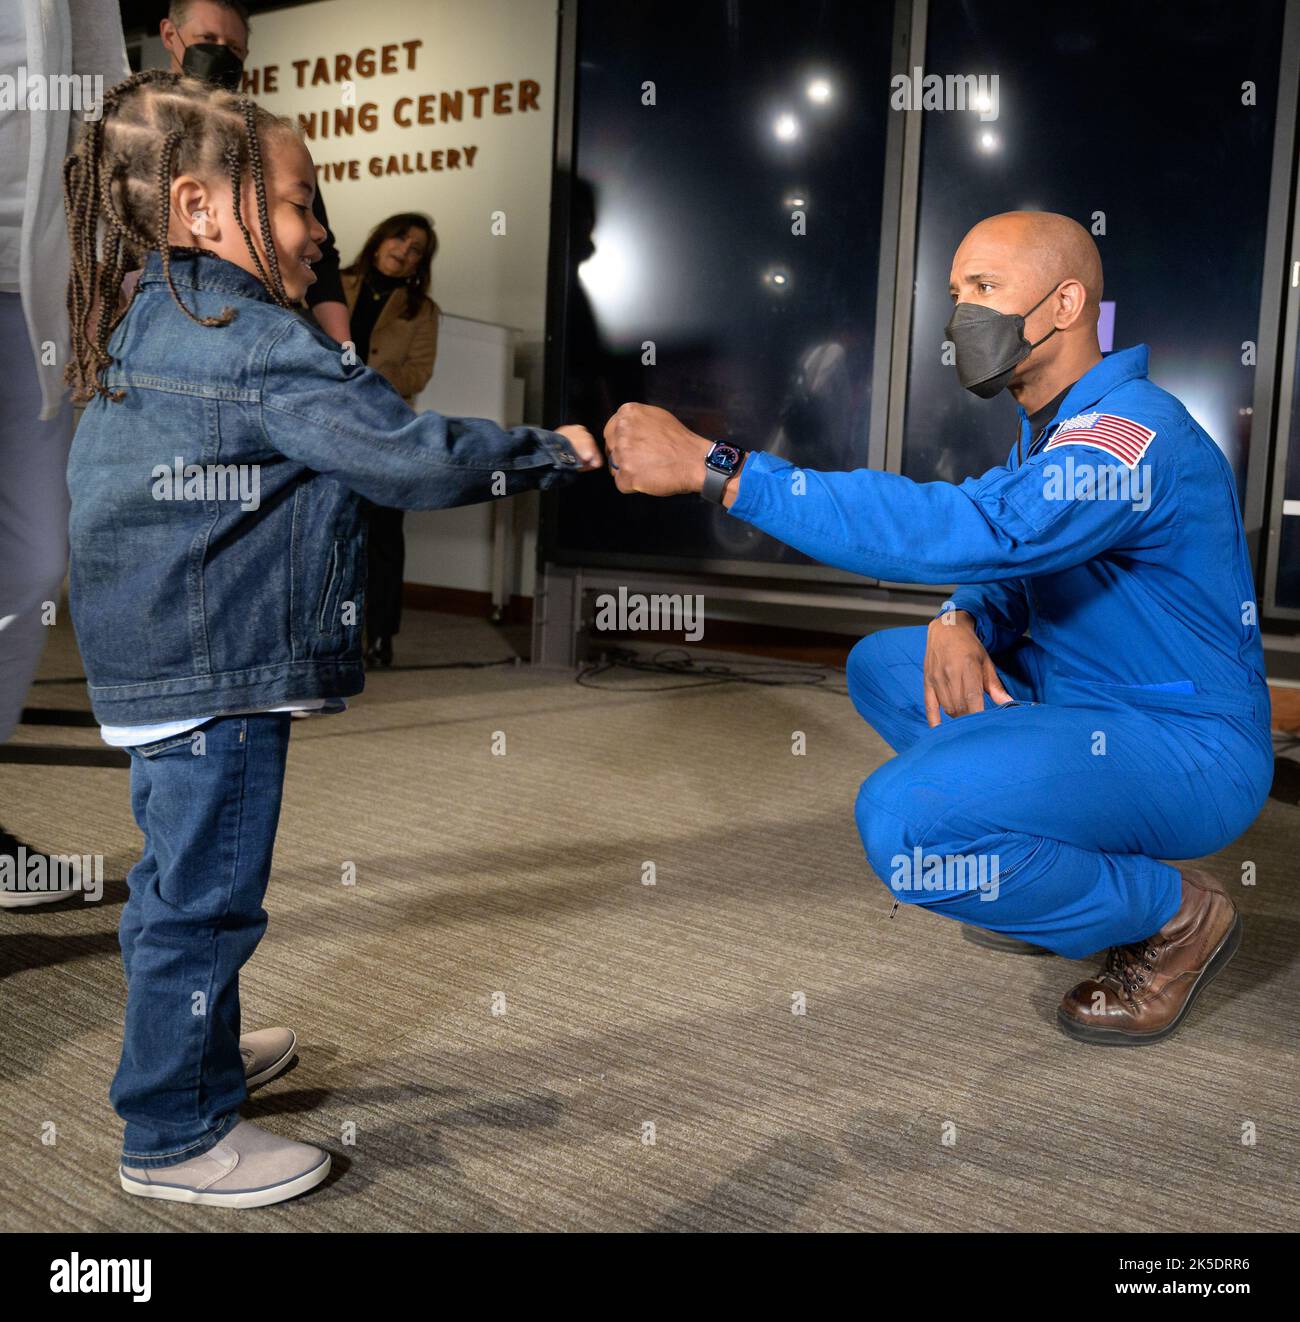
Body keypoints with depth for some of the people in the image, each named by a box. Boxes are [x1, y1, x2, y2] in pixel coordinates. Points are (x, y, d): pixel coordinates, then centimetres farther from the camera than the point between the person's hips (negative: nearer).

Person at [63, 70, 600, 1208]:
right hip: (218, 672, -10)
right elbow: (409, 458, -20)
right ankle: (176, 1137, 16)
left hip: (160, 664, 10)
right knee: (206, 895, 1)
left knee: (181, 878, 23)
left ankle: (192, 1054, 42)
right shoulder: (261, 343, -19)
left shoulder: (149, 325, 12)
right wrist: (549, 452, -9)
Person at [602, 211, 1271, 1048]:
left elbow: (968, 529, -38)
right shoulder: (1051, 426, 10)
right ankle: (1069, 853, 12)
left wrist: (714, 467, -39)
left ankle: (1174, 917, -5)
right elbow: (1017, 569, 14)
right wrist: (963, 622, -14)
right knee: (883, 667, 14)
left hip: (1191, 750, -10)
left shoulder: (1134, 435, -24)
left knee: (904, 817, -29)